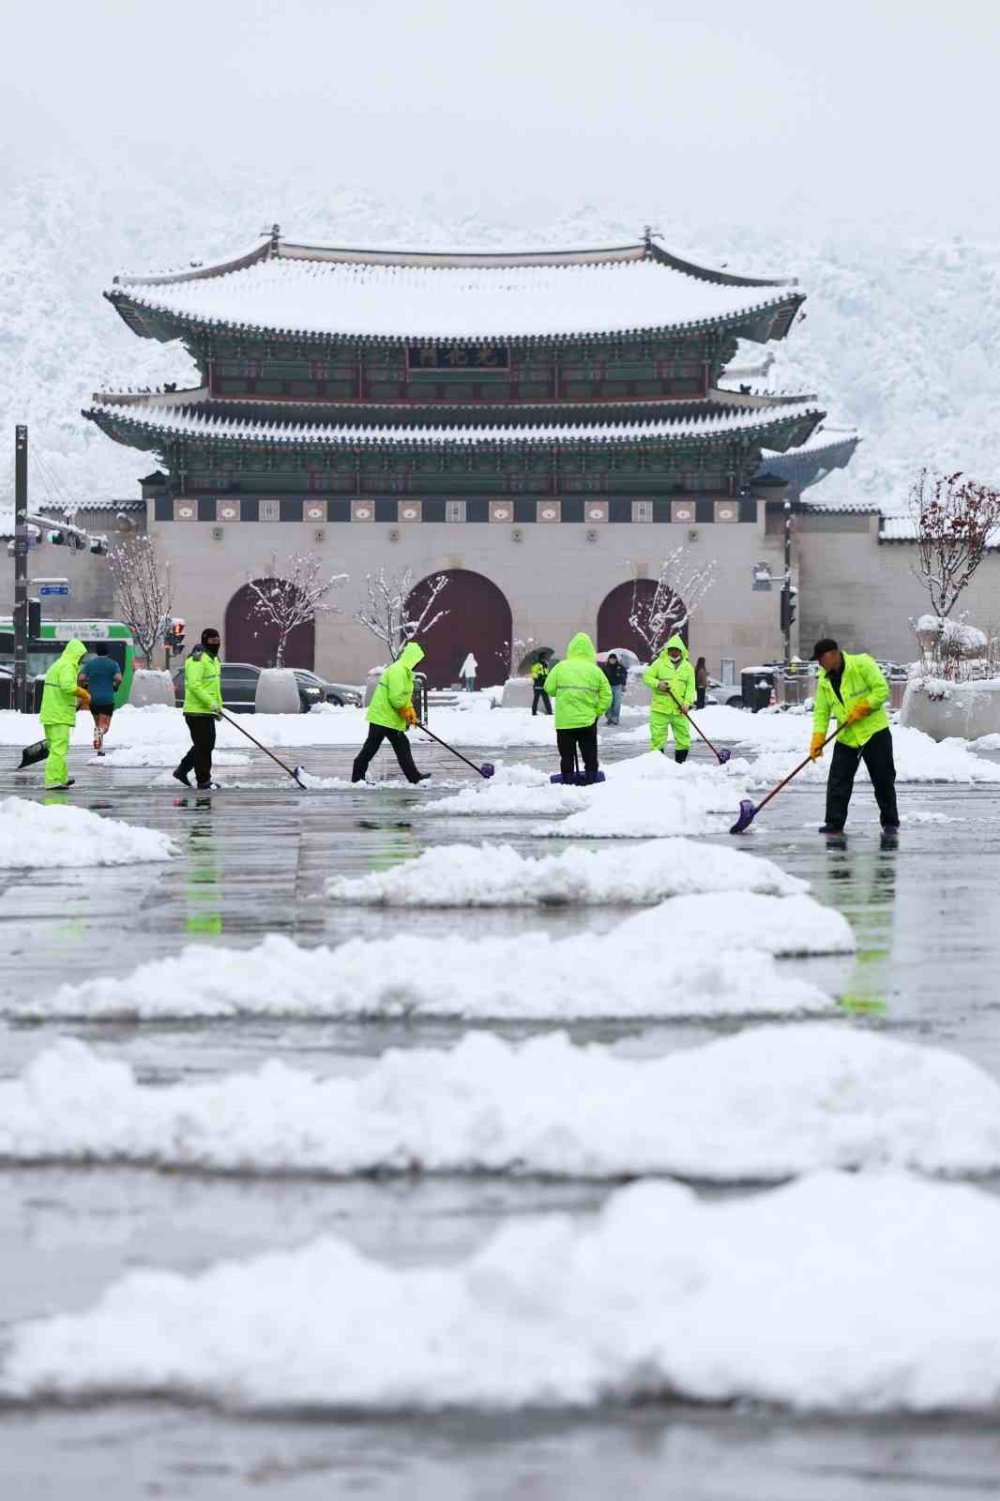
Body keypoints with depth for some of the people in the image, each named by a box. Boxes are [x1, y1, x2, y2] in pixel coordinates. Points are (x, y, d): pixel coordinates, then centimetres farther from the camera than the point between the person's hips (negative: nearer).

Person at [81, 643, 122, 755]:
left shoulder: (89, 664, 3)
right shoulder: (113, 664, -2)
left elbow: (82, 679, -5)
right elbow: (119, 679, -14)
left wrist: (86, 686, 15)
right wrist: (115, 687, 6)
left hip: (93, 698, 2)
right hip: (107, 699, -2)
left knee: (97, 724, 17)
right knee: (104, 725, -2)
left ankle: (100, 751, 10)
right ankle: (100, 732, -38)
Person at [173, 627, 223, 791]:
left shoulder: (214, 659, 17)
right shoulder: (198, 659, -16)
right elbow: (194, 685, -25)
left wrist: (218, 706, 19)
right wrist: (211, 702, -25)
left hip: (207, 711, 10)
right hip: (197, 711, -10)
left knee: (207, 745, 17)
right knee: (203, 746, -6)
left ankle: (182, 770, 28)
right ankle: (203, 782, 1)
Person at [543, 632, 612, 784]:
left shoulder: (561, 667, -5)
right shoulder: (595, 670, -3)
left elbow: (549, 688, -3)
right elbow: (606, 695, -2)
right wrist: (597, 712, 10)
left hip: (564, 721, -1)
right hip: (587, 721, 1)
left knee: (567, 756, 7)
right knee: (590, 756, 12)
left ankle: (568, 783, 6)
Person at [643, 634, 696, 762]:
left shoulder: (687, 667, 9)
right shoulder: (659, 663, 2)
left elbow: (690, 687, 4)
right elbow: (647, 677, 2)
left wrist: (687, 703, -10)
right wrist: (657, 684, -17)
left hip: (679, 711, 3)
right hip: (660, 709, -3)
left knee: (684, 739, 5)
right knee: (658, 737, -3)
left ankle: (680, 764, 17)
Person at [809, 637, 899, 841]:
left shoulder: (862, 664, -11)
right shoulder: (824, 681, 6)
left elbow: (882, 690, -15)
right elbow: (821, 712, 5)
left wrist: (861, 709, -19)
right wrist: (817, 740, -7)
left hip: (874, 732, -5)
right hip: (846, 737, 5)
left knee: (883, 781, 0)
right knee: (837, 782, -1)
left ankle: (890, 824, 9)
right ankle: (835, 823, 5)